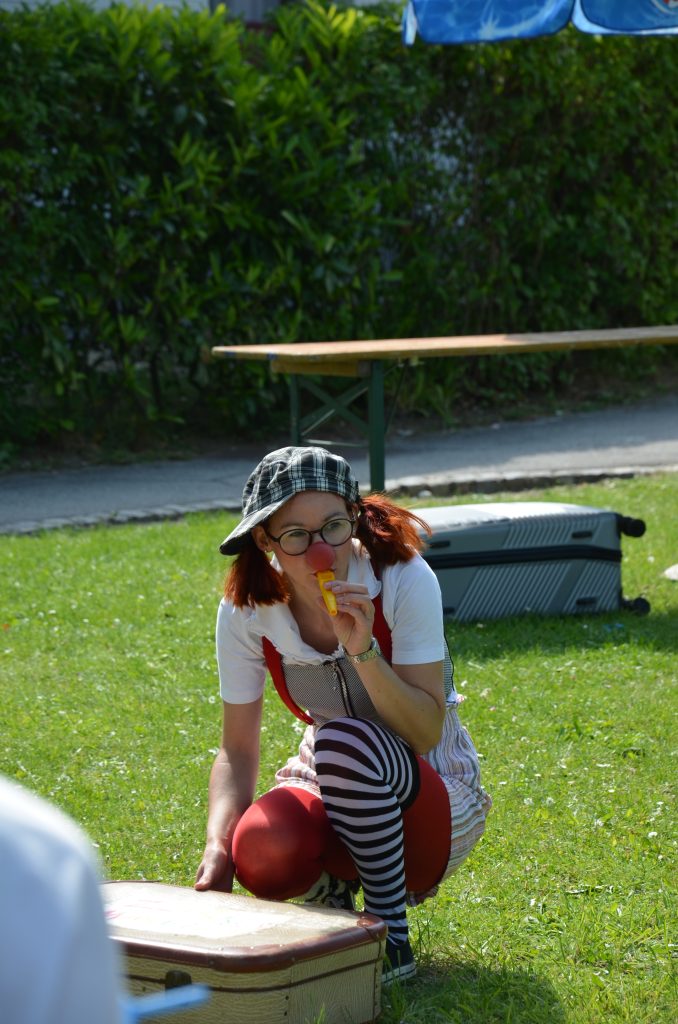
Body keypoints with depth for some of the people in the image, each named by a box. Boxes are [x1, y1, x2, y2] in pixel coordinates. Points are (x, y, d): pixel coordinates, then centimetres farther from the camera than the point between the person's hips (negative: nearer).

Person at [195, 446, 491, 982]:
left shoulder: (404, 580, -20)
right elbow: (238, 751, -5)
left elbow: (426, 734, -22)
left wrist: (363, 651, -36)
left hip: (435, 802, -3)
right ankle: (334, 886, 5)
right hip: (331, 787, 3)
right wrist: (218, 851, -21)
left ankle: (392, 939, -19)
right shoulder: (247, 610, -11)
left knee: (348, 741, -37)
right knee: (263, 853, -33)